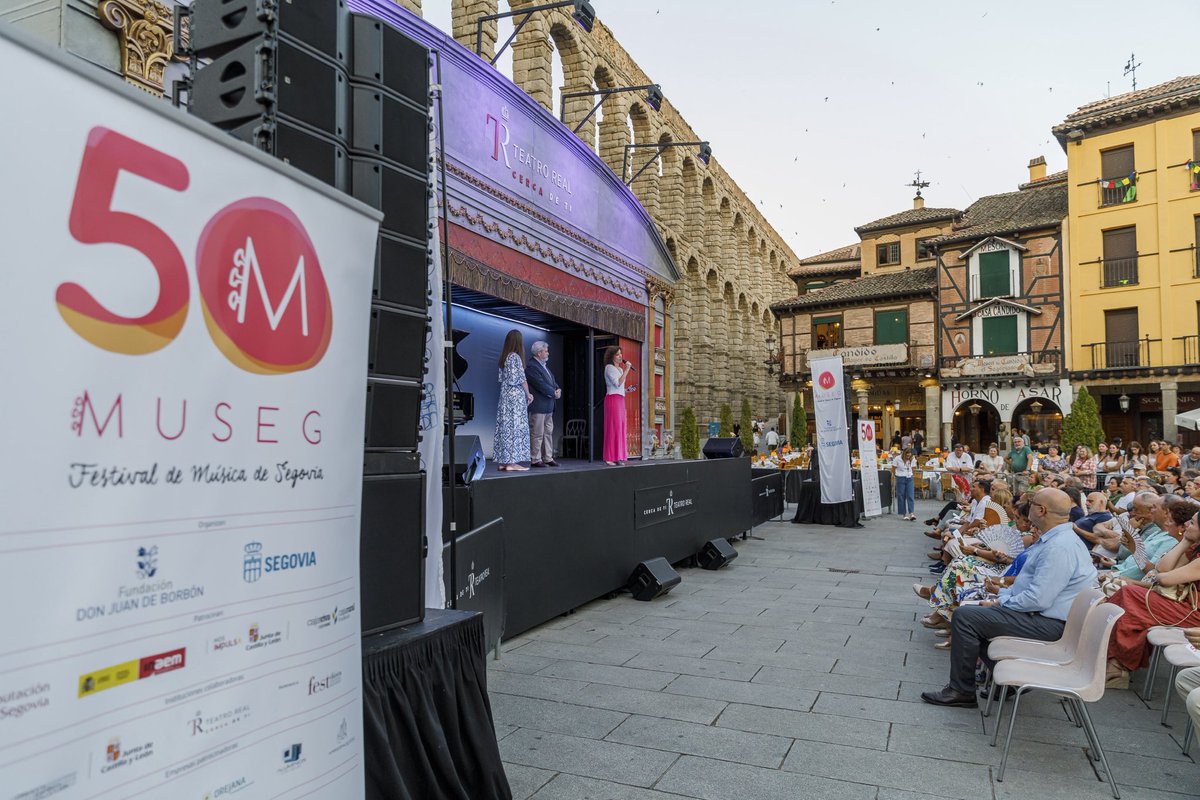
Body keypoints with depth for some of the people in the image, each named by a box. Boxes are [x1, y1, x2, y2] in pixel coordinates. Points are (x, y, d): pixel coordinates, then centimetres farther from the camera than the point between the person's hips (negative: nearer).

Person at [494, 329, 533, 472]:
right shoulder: (515, 357, -12)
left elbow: (502, 379, 13)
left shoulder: (504, 358, 11)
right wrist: (528, 395, 1)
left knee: (504, 427, 8)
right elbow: (521, 379, -12)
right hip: (516, 397, -8)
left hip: (505, 396, 8)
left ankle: (502, 462, 10)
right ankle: (512, 462, -6)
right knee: (515, 427, -5)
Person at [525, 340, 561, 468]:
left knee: (548, 432, 11)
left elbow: (552, 381, 20)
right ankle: (535, 460, 2)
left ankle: (548, 458, 18)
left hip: (548, 407, 10)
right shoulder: (531, 366, -13)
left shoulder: (544, 366, 19)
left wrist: (558, 390, 0)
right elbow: (541, 385, -20)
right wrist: (554, 393, -11)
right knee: (537, 434, -4)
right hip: (538, 407, -10)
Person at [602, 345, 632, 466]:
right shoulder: (609, 367, -5)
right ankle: (611, 458, -11)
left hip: (620, 399, 9)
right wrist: (627, 370, -13)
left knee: (620, 428, 5)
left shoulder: (620, 368, 22)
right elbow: (618, 383, -16)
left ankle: (618, 458, 6)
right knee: (614, 427, -11)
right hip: (613, 398, -9)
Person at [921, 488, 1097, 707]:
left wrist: (999, 604, -14)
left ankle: (961, 691, -3)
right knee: (973, 611, 19)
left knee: (965, 616, -15)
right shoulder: (1055, 539, 11)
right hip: (1040, 612, 11)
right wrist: (1002, 597, 7)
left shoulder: (1058, 547, -25)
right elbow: (1031, 581, 20)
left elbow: (1038, 599, -28)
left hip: (1048, 622, -11)